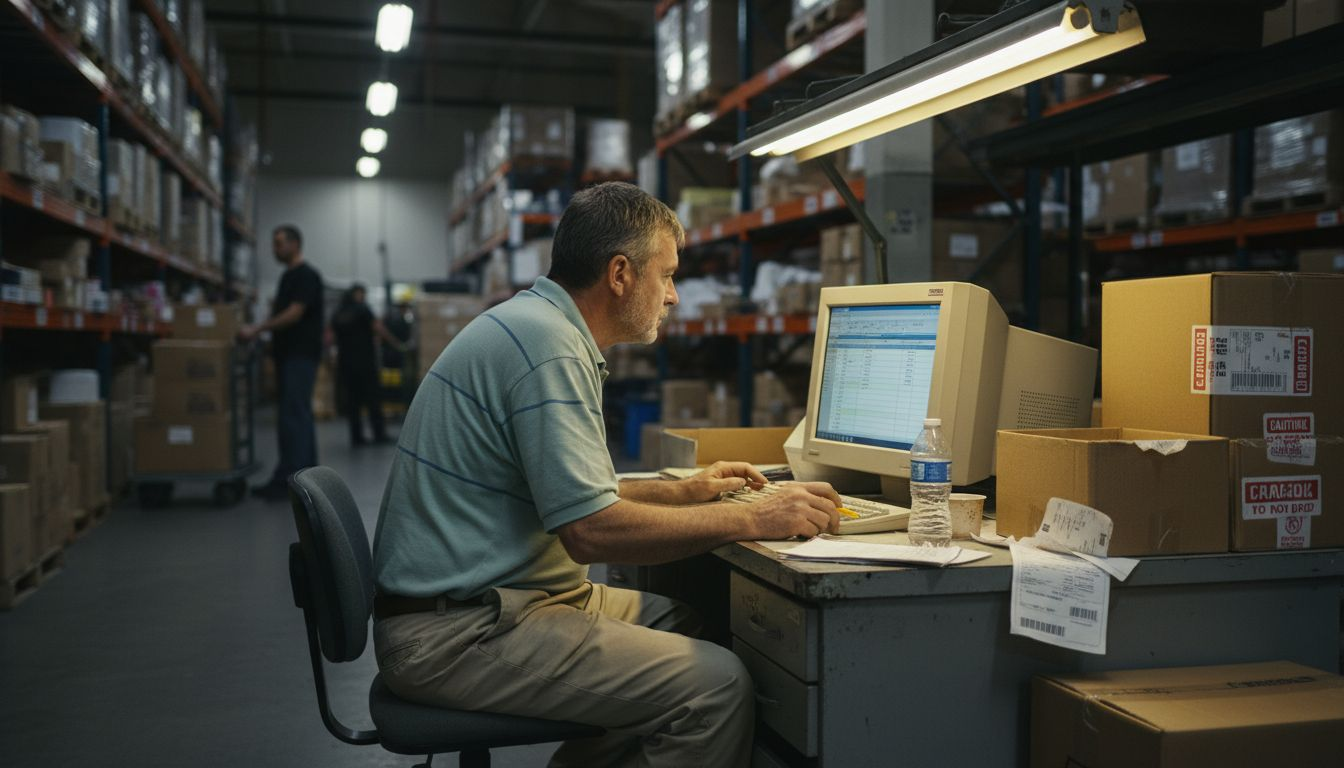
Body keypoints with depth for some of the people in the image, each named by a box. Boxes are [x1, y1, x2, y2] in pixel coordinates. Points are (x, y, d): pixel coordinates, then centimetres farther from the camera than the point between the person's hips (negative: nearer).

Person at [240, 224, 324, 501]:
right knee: (300, 416, 11)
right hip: (288, 355, 11)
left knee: (292, 417, -13)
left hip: (301, 356, -11)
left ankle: (286, 480, -13)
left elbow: (295, 314, -22)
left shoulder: (306, 275, -13)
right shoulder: (288, 277, 20)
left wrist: (257, 329, -24)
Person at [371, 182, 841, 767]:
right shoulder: (547, 345, -18)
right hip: (459, 633, -11)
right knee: (716, 686, -16)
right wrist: (752, 521, -16)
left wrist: (683, 492, 19)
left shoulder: (532, 324, 15)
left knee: (682, 626, 12)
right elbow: (592, 532, -24)